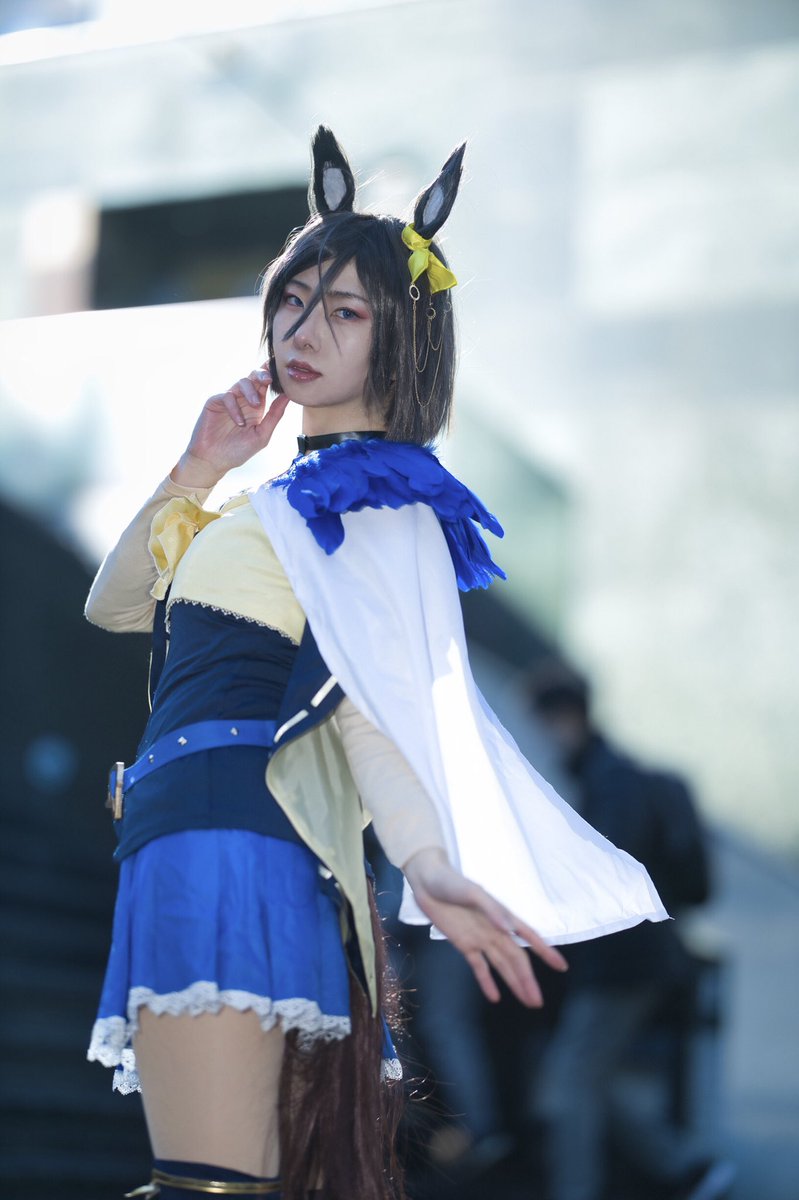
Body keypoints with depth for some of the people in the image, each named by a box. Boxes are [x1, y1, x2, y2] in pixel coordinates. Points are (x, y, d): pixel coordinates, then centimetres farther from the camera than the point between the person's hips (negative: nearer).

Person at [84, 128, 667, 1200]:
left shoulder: (376, 503, -1)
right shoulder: (286, 499, 27)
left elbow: (380, 695, -16)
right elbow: (114, 602, 28)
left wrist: (429, 862, -33)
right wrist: (195, 471, 15)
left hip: (228, 835, -9)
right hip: (183, 844, 9)